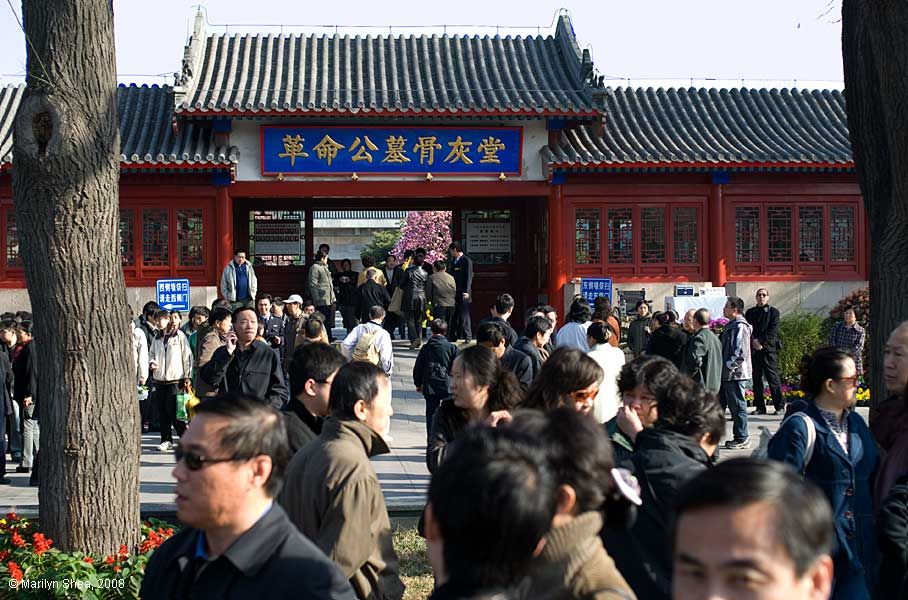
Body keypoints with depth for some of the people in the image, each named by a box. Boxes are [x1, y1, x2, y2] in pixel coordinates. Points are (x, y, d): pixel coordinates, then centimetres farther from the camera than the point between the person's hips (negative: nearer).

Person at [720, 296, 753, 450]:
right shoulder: (731, 326, 16)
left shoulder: (740, 327, -15)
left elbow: (740, 353, -21)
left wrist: (728, 366, -17)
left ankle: (742, 439, 5)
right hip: (726, 374, 10)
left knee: (737, 406, -3)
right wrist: (722, 368, 16)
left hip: (735, 374, -10)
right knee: (720, 404, 14)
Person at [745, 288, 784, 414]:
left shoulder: (773, 312, 5)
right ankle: (759, 406, 9)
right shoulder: (750, 312, 15)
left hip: (769, 348, -3)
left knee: (773, 376, -6)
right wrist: (754, 341, -11)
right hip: (754, 349, 4)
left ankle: (779, 406, -2)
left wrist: (760, 341, -13)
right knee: (756, 378, 4)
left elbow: (773, 331, -5)